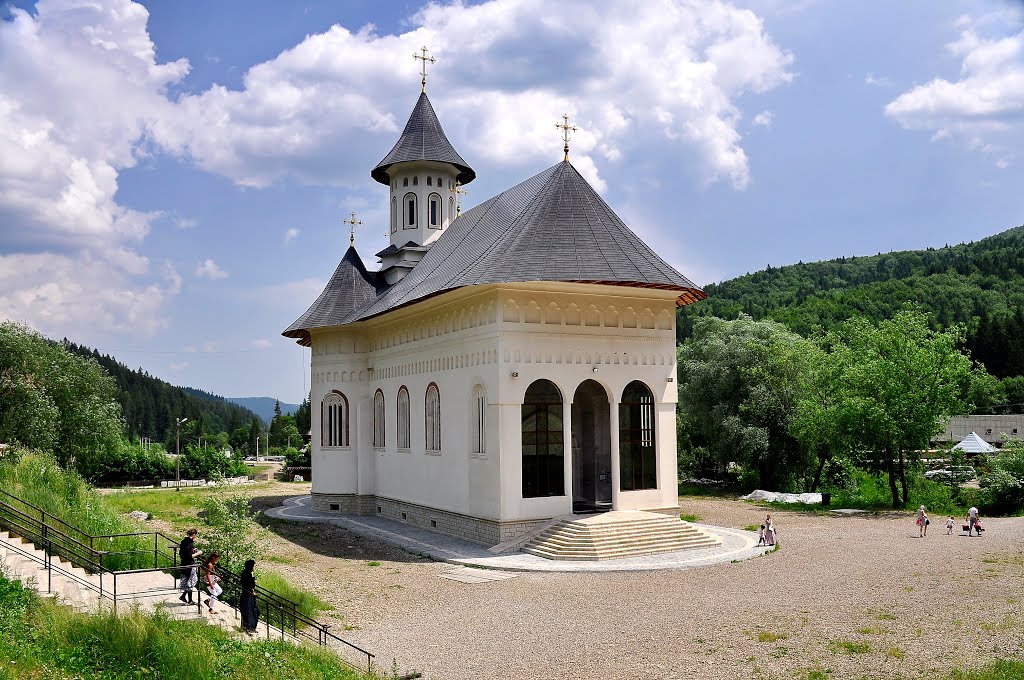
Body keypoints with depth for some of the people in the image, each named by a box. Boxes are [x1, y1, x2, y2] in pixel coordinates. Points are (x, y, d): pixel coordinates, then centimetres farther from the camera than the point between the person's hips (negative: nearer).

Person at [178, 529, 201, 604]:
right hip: (189, 565, -8)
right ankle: (189, 601, 12)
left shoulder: (184, 541, 6)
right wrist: (198, 553, -10)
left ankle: (183, 596, 19)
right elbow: (190, 556, -24)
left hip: (183, 564, 8)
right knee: (190, 582, 4)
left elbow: (180, 553, 15)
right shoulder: (190, 543, -20)